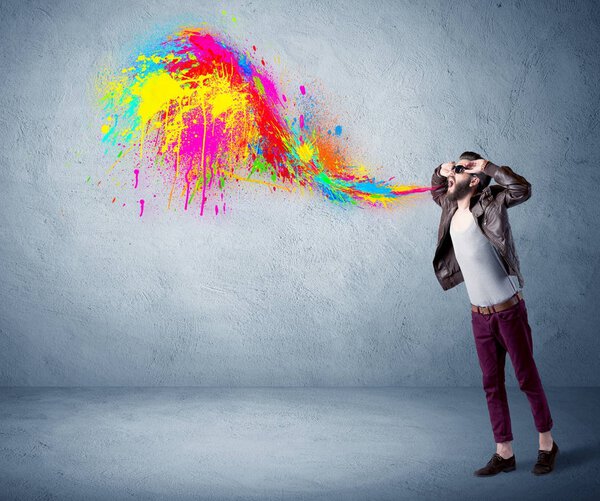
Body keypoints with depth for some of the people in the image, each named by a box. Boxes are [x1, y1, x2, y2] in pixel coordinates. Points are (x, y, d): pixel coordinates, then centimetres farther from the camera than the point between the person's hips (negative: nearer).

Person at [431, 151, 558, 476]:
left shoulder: (488, 205, -14)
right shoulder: (451, 208, 4)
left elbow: (522, 188, -31)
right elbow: (437, 190, 25)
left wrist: (486, 166, -24)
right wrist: (440, 171, 4)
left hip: (508, 309, -6)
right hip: (479, 315, 6)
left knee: (527, 377, 6)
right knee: (492, 384, 10)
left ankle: (547, 444, 25)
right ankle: (504, 453, 20)